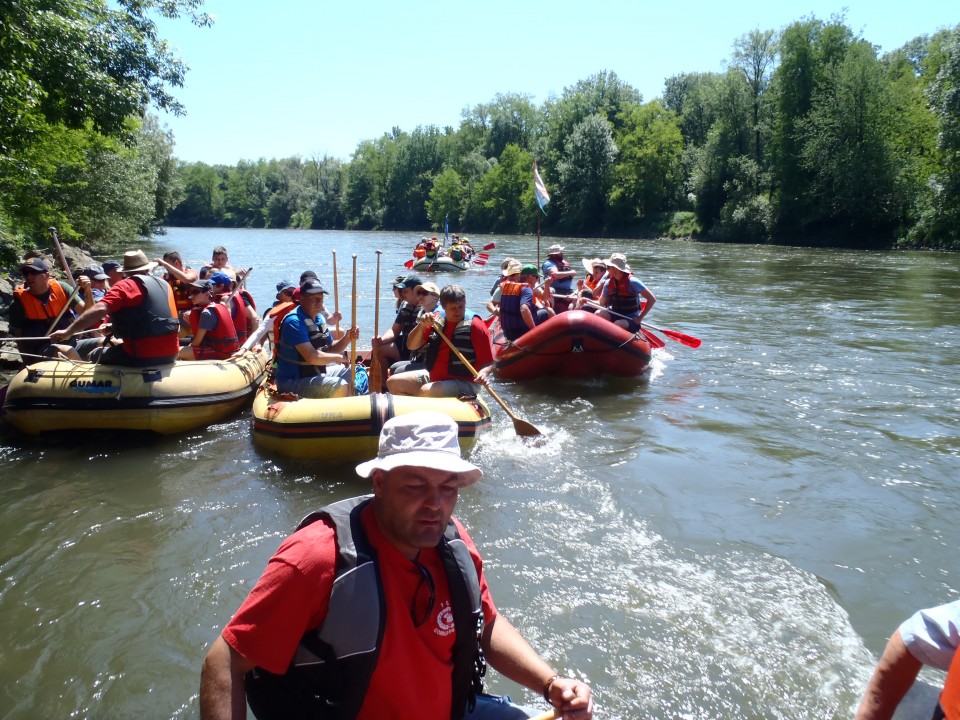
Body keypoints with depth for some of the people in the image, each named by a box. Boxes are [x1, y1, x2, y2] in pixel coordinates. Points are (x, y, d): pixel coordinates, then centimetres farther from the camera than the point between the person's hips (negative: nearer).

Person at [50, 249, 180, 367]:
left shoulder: (126, 285, -6)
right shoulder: (165, 284, 13)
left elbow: (100, 309, -20)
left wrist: (67, 331, -19)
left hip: (143, 356, -7)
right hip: (171, 354, 7)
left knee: (93, 355, 15)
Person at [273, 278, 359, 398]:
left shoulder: (319, 319, 9)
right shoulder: (294, 322, -21)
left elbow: (330, 349, 14)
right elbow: (312, 357, -28)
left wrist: (347, 339, -5)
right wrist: (337, 357, -12)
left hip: (316, 373, 10)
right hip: (292, 382, -10)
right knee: (340, 386, -26)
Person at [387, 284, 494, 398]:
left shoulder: (475, 325, -10)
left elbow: (488, 363, -11)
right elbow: (411, 346, 5)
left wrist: (483, 374, -34)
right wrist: (421, 325, -12)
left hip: (462, 383, -7)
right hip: (432, 377, 7)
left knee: (425, 392, -32)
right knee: (393, 382, 1)